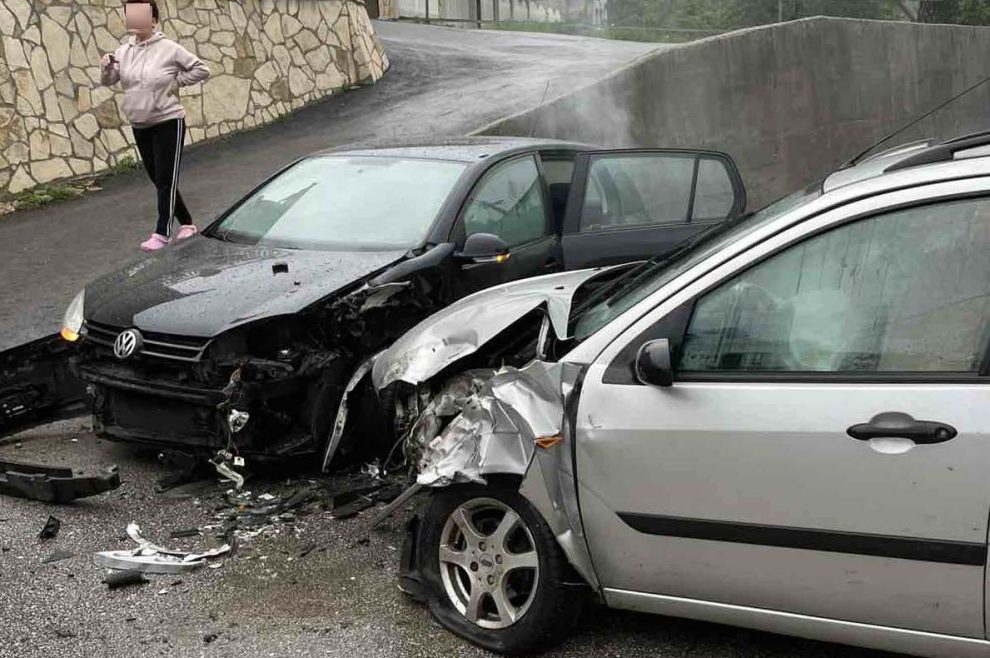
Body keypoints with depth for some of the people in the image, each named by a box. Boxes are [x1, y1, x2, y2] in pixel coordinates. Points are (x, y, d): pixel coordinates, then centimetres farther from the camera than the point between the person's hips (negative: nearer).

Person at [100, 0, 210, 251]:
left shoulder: (169, 49, -11)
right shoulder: (124, 51, 3)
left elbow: (201, 70, -6)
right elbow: (108, 81, 2)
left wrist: (176, 82, -11)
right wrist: (107, 67, -18)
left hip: (168, 123, -6)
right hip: (140, 126, 6)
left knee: (166, 180, -4)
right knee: (158, 180, 13)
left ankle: (162, 233, 1)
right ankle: (186, 223, 26)